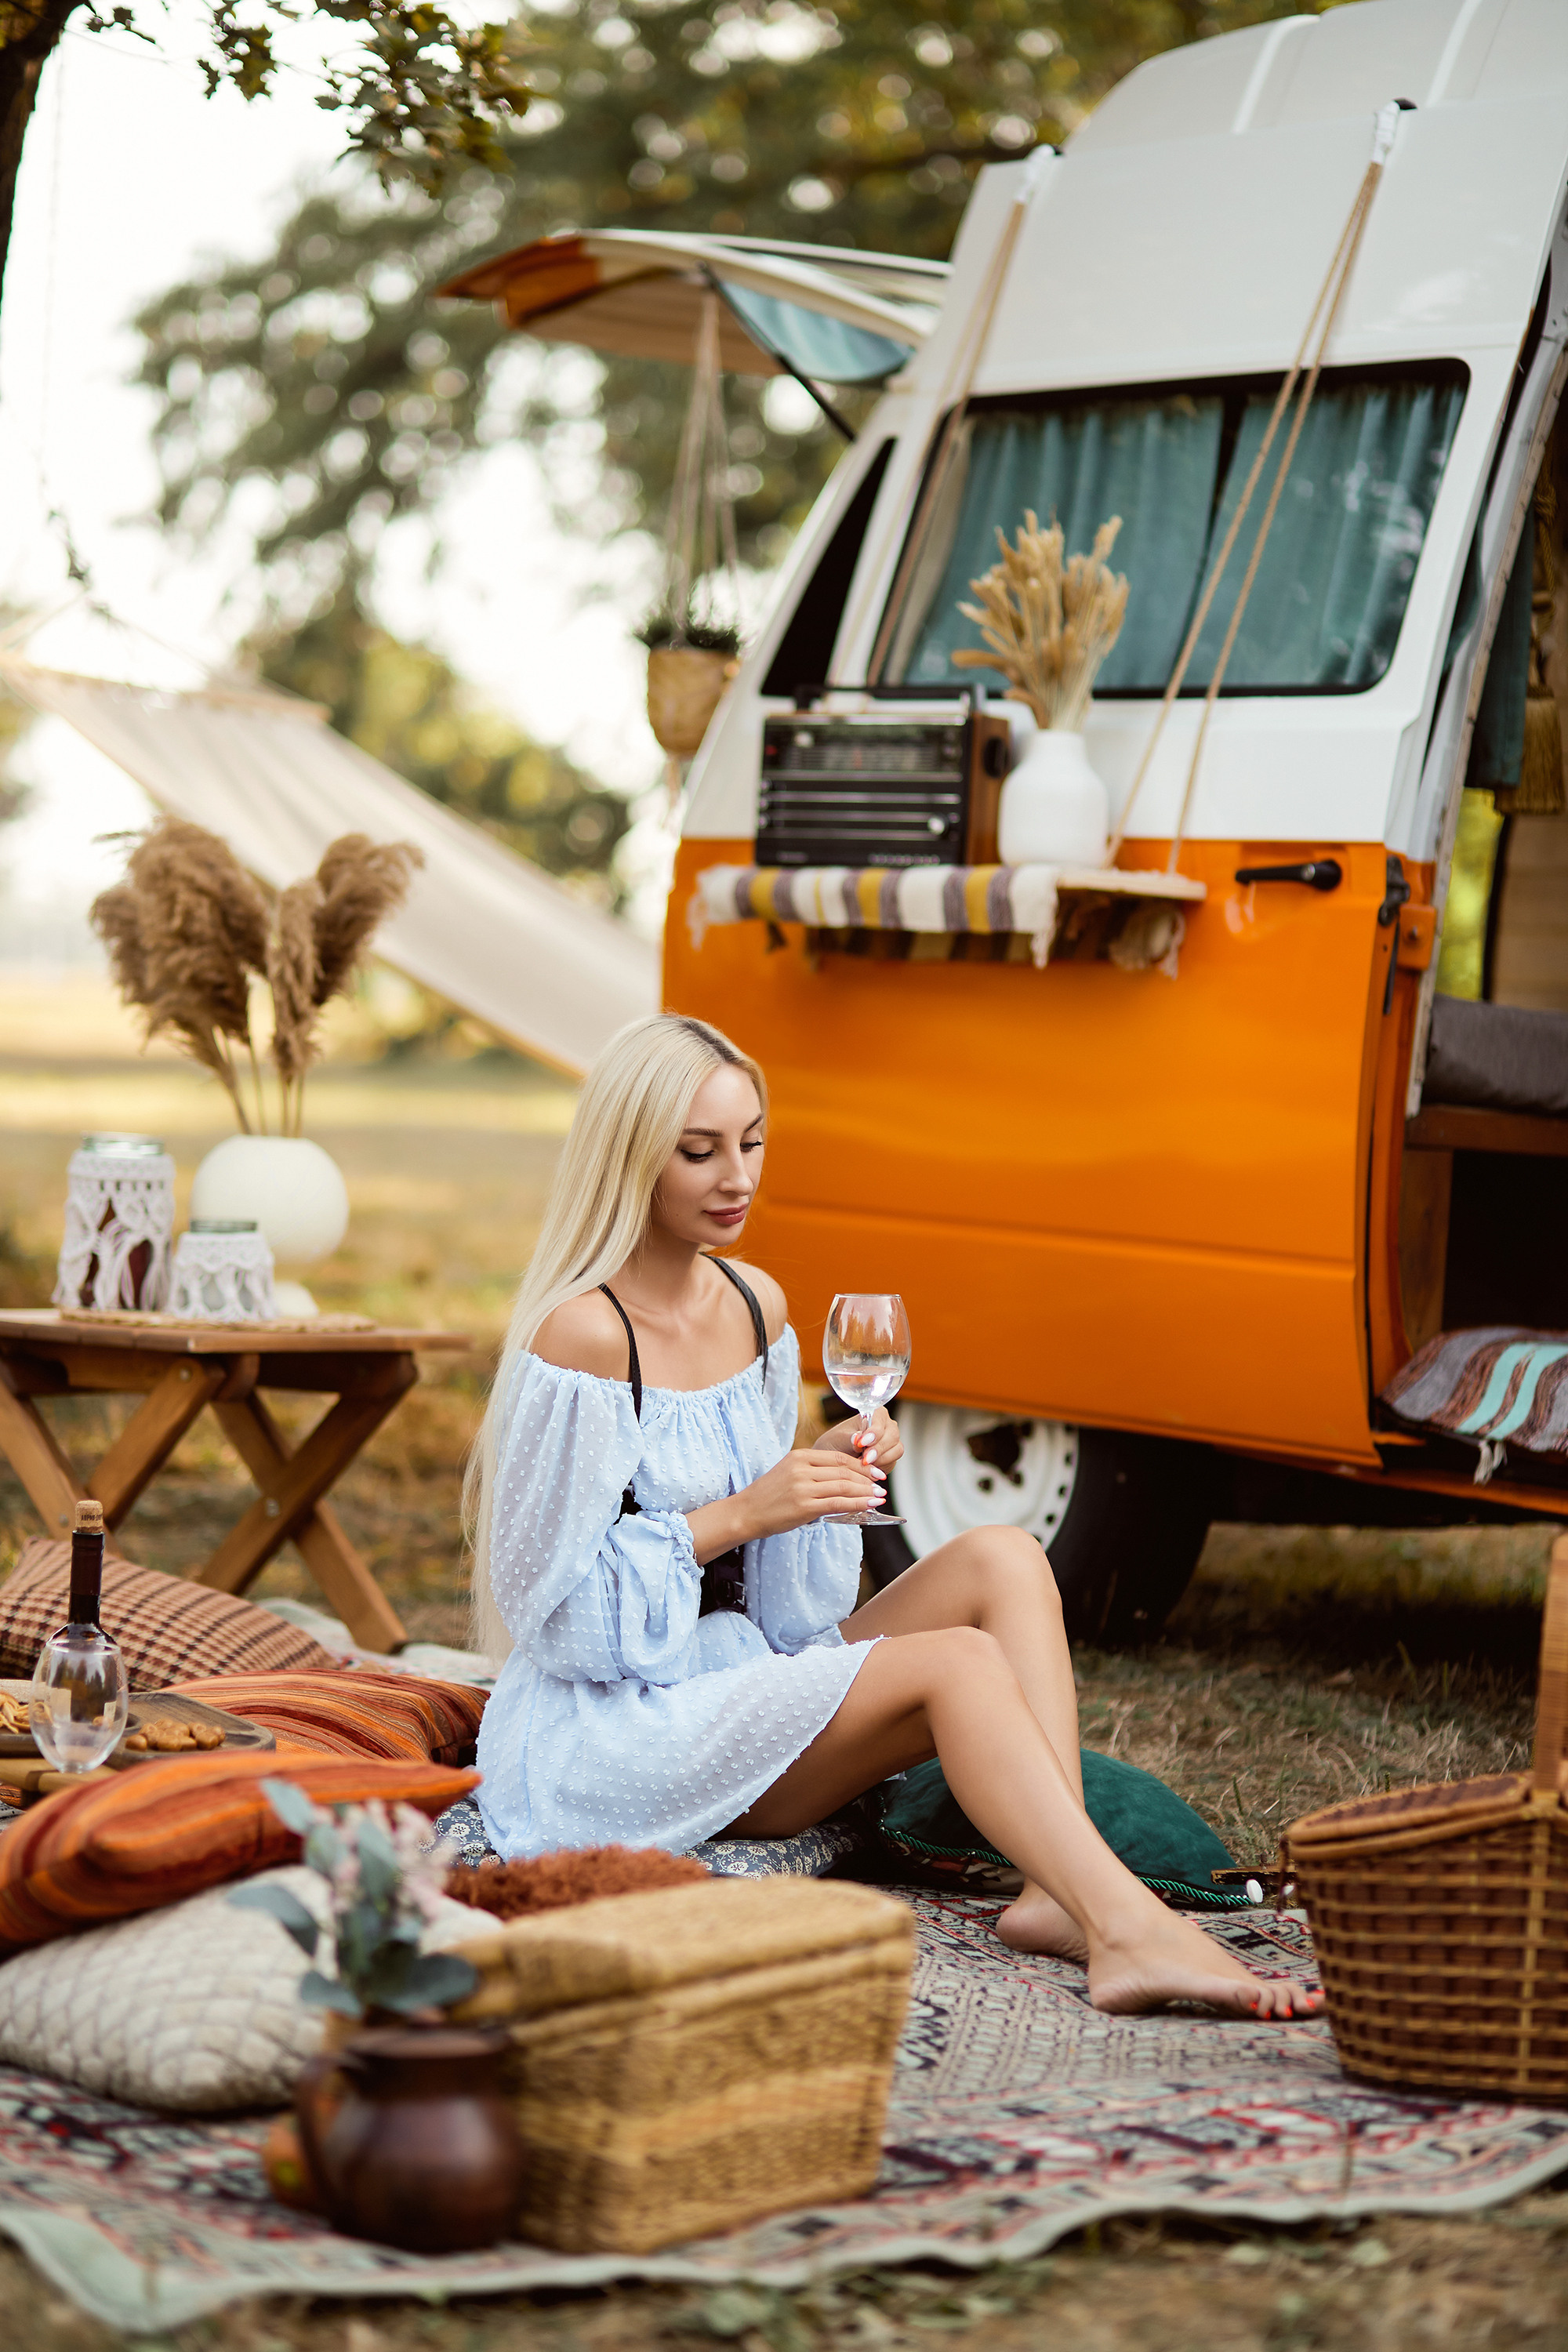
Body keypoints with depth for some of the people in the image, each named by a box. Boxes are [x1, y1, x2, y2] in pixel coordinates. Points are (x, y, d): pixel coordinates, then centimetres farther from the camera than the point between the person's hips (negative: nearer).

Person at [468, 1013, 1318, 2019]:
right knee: (958, 1662, -25)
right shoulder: (583, 1338, -16)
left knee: (1002, 1559, -12)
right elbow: (547, 1601, -14)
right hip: (613, 1730, -8)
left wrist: (826, 1475, -4)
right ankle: (1131, 1932, -38)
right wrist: (739, 1514, -19)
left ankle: (1056, 1892, -28)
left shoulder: (755, 1304, 9)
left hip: (742, 1667, 8)